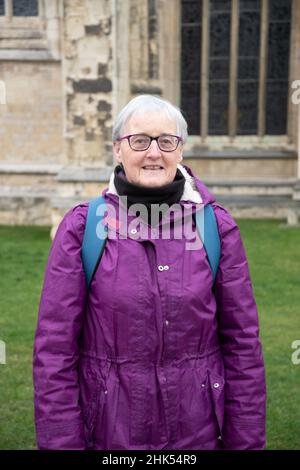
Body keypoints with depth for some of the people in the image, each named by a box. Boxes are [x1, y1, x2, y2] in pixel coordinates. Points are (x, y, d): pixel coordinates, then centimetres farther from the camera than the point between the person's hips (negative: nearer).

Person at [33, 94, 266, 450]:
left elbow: (242, 342, -2)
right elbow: (55, 348, -7)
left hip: (199, 432, 1)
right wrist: (61, 442, -8)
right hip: (108, 433, -1)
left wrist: (246, 441, -2)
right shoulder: (81, 228, -7)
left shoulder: (216, 226, -4)